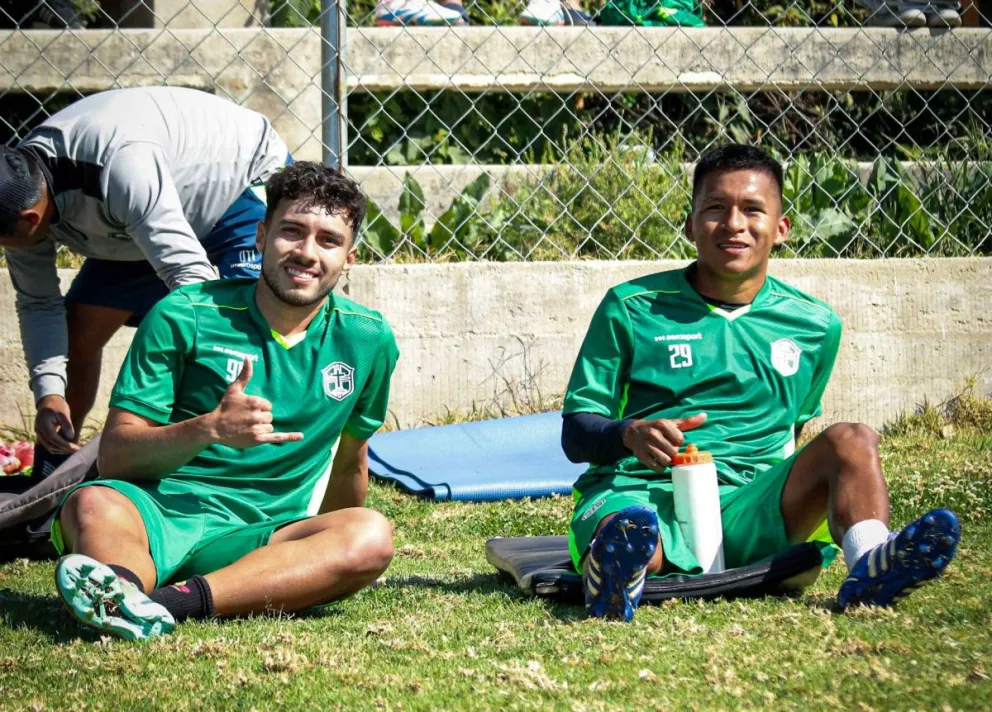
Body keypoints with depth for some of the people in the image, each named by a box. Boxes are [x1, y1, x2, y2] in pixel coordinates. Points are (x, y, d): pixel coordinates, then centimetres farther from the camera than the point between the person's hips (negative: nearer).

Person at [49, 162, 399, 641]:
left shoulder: (367, 341, 8)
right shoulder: (183, 317, 0)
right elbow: (113, 456, -4)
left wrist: (329, 559, 34)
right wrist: (210, 429, -20)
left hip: (254, 537, 2)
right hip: (155, 515, -2)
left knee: (371, 536, -30)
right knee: (93, 504, -35)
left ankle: (179, 601, -45)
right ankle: (122, 588, -68)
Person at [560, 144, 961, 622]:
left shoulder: (815, 326, 17)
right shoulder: (632, 307, 8)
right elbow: (575, 434, 6)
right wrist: (631, 435, -16)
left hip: (748, 511, 3)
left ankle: (870, 565, -51)